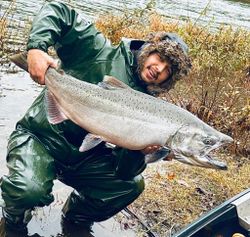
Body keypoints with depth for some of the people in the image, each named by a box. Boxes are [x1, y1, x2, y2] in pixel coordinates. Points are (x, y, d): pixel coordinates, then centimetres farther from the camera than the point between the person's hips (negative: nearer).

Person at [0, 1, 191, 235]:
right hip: (38, 137, -4)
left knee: (131, 185, -9)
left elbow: (124, 170, -4)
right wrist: (36, 47, -30)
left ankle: (76, 216, 19)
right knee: (29, 189, -32)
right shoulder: (102, 53, -9)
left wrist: (139, 151, -28)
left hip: (81, 158, 5)